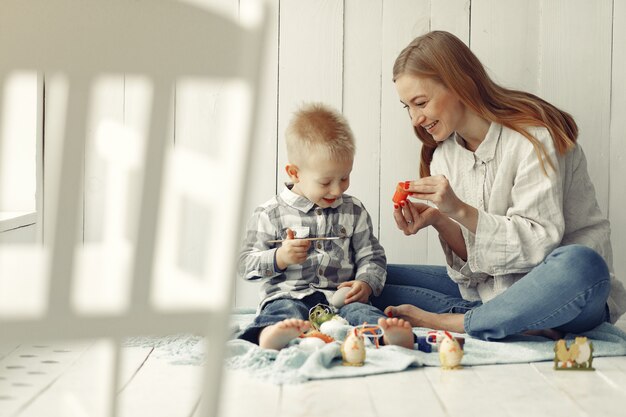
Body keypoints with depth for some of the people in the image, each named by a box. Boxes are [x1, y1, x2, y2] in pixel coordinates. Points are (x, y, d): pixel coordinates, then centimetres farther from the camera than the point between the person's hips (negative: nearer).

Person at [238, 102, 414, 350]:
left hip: (340, 298, 3)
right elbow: (246, 264, 6)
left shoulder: (354, 212, 16)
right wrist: (279, 258, -12)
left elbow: (371, 257, 19)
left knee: (359, 311, -30)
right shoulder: (270, 215, 6)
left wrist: (366, 284, -3)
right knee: (286, 311, -36)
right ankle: (271, 334, -70)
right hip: (288, 295, -3)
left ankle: (387, 333, -61)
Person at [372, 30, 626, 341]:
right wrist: (439, 221, -18)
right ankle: (521, 324, -19)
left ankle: (447, 321, -25)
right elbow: (472, 258, 2)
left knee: (580, 265, -41)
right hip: (487, 290, 6)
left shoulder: (532, 137, -13)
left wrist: (461, 211, -26)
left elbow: (541, 242, -19)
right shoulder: (443, 155, 5)